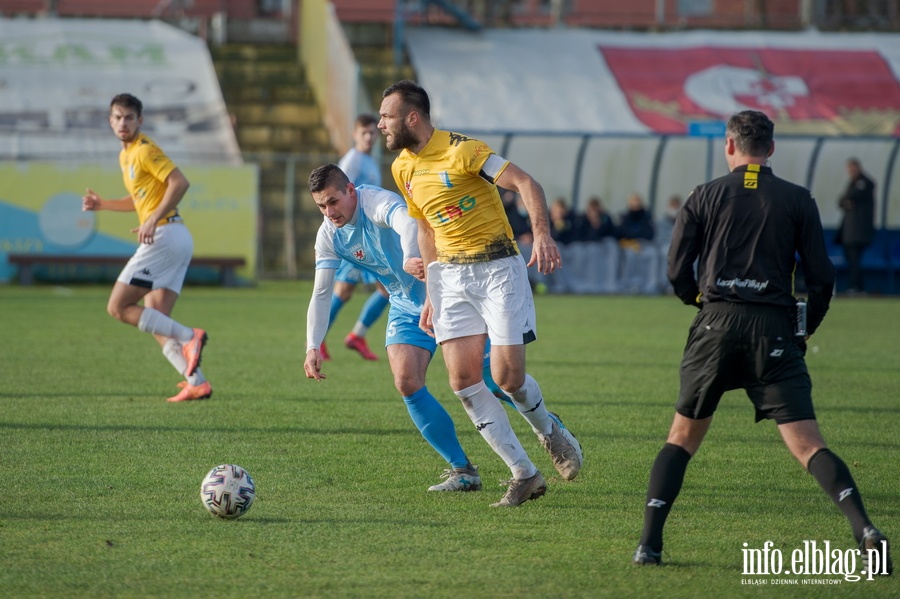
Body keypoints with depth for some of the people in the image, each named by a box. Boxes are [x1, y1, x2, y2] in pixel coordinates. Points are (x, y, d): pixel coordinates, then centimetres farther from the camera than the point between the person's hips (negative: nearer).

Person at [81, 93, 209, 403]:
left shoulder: (144, 151, -8)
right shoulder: (125, 155, 21)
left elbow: (180, 182, -19)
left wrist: (154, 219, -24)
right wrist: (102, 204, 23)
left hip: (165, 236, -10)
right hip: (175, 241, 10)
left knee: (118, 307, -9)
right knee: (155, 322, 5)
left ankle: (189, 337, -15)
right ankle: (196, 382, -6)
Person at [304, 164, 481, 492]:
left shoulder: (378, 201, -25)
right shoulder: (329, 235, -4)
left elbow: (408, 223, -48)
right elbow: (321, 293, -4)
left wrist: (410, 258, -71)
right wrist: (313, 346, -18)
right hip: (406, 307, 6)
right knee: (407, 384, -12)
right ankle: (462, 470, -3)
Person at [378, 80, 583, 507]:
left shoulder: (462, 150, -14)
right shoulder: (402, 168, 9)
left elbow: (524, 183, -18)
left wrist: (541, 234, -33)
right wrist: (432, 294, 17)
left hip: (497, 267, -6)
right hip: (449, 275, 6)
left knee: (507, 376, -13)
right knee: (463, 380, -6)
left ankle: (549, 430, 22)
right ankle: (524, 475, 3)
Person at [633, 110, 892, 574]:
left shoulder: (705, 197, 8)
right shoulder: (798, 201, 7)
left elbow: (677, 271, 5)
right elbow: (822, 277, 5)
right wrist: (807, 330, 21)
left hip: (715, 326, 0)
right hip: (773, 330, 0)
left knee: (682, 439, 13)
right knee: (808, 445, -5)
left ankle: (649, 543, 4)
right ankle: (864, 530, -23)